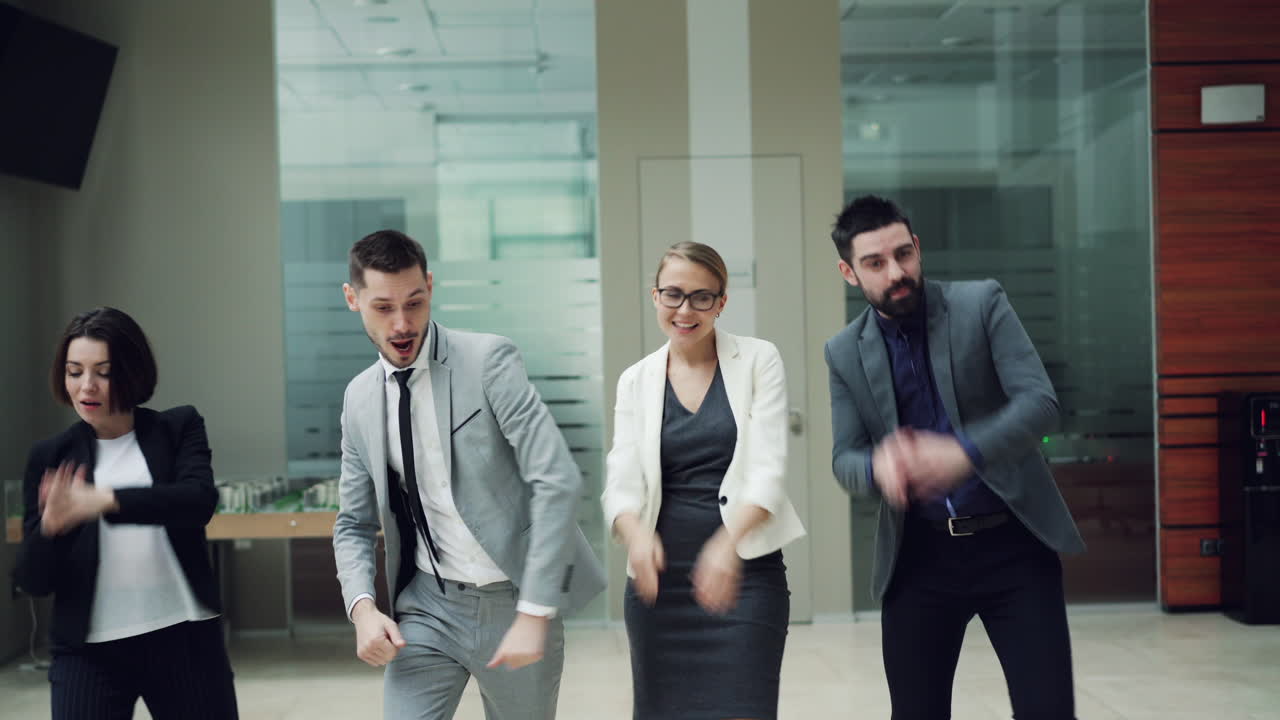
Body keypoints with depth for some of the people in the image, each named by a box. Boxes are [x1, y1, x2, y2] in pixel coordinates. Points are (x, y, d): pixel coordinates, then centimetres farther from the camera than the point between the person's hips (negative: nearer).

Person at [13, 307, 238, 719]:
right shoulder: (50, 457, 4)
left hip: (184, 640, 0)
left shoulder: (178, 429, 2)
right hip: (88, 653, 1)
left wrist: (107, 500, -31)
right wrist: (49, 527, -20)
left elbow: (200, 500, -17)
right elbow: (32, 581, 2)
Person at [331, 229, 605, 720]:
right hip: (427, 608, 3)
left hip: (514, 603, -3)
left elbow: (558, 480, -18)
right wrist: (362, 607, -7)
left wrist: (534, 612, -20)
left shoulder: (488, 360, -11)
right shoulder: (359, 399, 5)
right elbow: (354, 525, 12)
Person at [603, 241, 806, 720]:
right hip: (660, 575, 3)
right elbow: (621, 483, 0)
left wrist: (728, 544, -26)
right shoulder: (636, 381, 8)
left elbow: (768, 470, -8)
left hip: (745, 572, -2)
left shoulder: (758, 361, 1)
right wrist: (637, 536, -23)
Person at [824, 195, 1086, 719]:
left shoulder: (982, 304, -4)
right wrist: (878, 467, -23)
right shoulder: (845, 353, 4)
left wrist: (965, 453, -32)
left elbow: (1040, 401, -13)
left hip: (1012, 543, -2)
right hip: (918, 556, 2)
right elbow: (844, 459, 2)